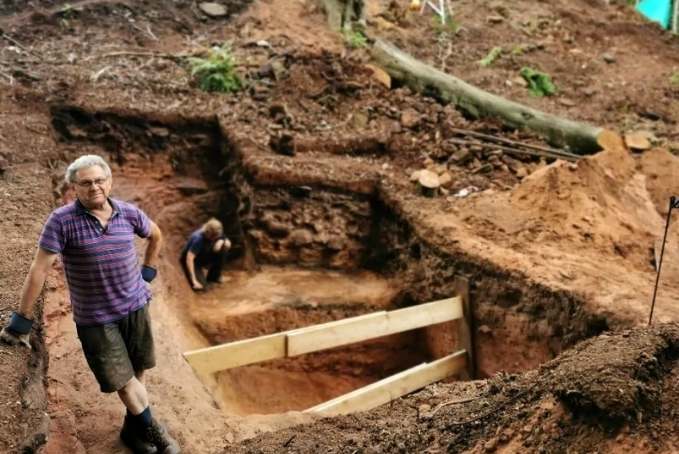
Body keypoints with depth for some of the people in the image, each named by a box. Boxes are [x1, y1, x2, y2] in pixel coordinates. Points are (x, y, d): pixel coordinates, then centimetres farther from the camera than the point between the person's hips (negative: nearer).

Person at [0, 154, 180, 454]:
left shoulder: (129, 213, -4)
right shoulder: (62, 220, -15)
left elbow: (156, 236, 18)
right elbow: (39, 268, -15)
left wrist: (148, 269, 11)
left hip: (135, 305, 4)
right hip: (95, 317, -3)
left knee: (137, 371, 13)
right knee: (122, 380, 2)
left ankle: (134, 427, 33)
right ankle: (151, 429, 23)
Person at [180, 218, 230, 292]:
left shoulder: (216, 234, -15)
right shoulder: (198, 238, -34)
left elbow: (228, 243, -6)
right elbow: (189, 258, -37)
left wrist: (221, 241, -30)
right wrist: (194, 280, -40)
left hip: (203, 257, 6)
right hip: (193, 261, -6)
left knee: (223, 248, -20)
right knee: (201, 287, -26)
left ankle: (214, 277, -3)